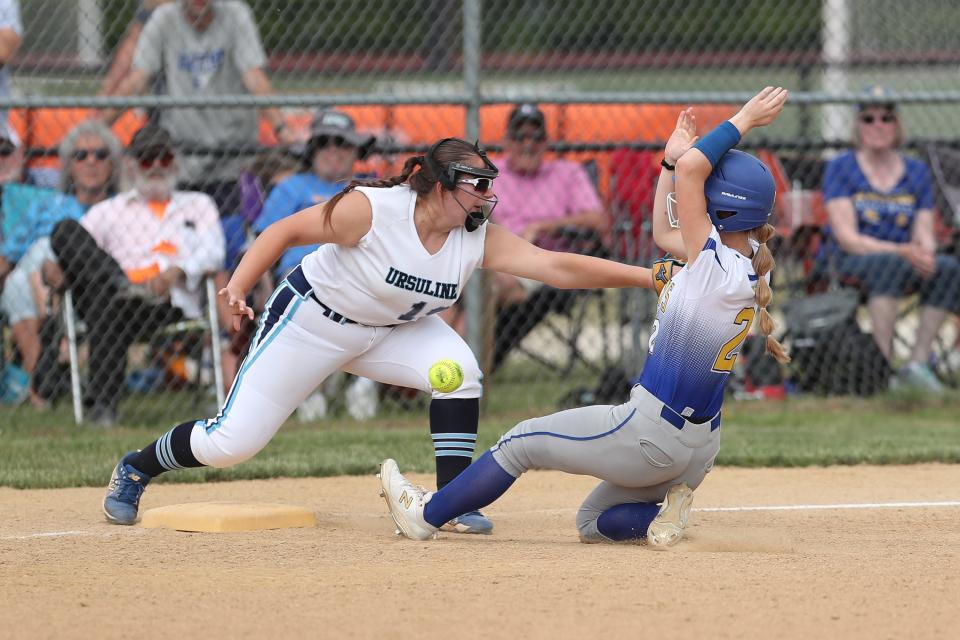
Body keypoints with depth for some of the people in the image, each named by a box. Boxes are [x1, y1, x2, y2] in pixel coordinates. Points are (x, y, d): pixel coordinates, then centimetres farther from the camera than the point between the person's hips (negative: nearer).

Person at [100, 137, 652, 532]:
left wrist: (646, 276, -38)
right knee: (231, 442, -4)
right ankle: (136, 470, 24)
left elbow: (555, 266, -27)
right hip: (313, 318, -4)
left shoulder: (480, 239, -17)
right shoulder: (371, 209, -29)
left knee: (460, 371, -24)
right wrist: (239, 287, -33)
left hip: (392, 331, 4)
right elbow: (285, 232, -20)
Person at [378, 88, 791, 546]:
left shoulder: (720, 266, -24)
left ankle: (426, 514, 23)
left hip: (652, 436, -9)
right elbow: (664, 233, 17)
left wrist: (742, 121, -18)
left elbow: (691, 166, -29)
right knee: (594, 524, 24)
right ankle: (664, 509, -1)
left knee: (521, 443, 11)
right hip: (697, 449, 9)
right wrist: (671, 157, 12)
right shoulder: (749, 264, 3)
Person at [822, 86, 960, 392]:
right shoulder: (840, 168, -1)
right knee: (890, 263, -37)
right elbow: (846, 237, -11)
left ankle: (918, 363, -23)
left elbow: (924, 235, 4)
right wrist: (901, 251, -25)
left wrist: (925, 253, -22)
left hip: (905, 263, 4)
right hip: (848, 264, -4)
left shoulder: (917, 171, 12)